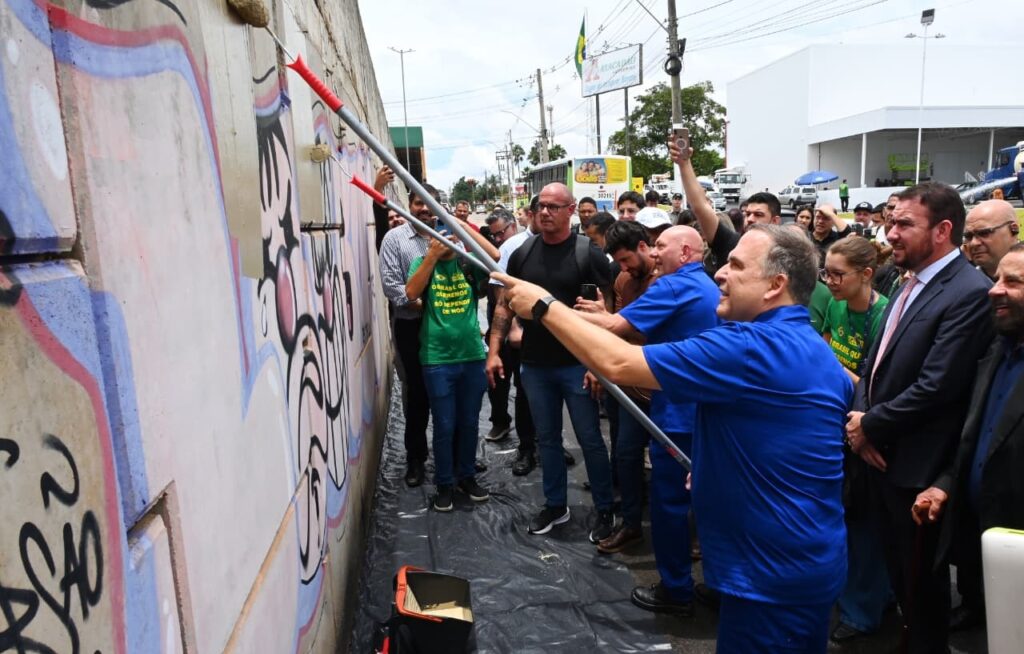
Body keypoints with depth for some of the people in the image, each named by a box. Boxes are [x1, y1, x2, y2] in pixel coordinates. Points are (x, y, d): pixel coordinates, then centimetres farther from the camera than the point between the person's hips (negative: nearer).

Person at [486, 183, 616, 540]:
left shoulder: (588, 254, -9)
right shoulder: (522, 254, 3)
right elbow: (504, 305, 9)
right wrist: (494, 351, 1)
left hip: (577, 365, -4)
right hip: (535, 365, 4)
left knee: (590, 440, 6)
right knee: (547, 438, 15)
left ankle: (605, 511, 22)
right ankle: (555, 504, 32)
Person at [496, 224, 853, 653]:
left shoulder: (753, 347, -25)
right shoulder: (815, 351, 6)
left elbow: (616, 364, -27)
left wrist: (545, 306, -16)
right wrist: (714, 467, 13)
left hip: (775, 574, -10)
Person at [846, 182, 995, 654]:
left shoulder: (969, 293, -19)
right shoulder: (909, 285, 10)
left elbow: (936, 387, -24)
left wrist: (870, 425, -13)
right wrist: (860, 416, -4)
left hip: (917, 465, -8)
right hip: (882, 454, 8)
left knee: (920, 576, 11)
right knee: (897, 566, 22)